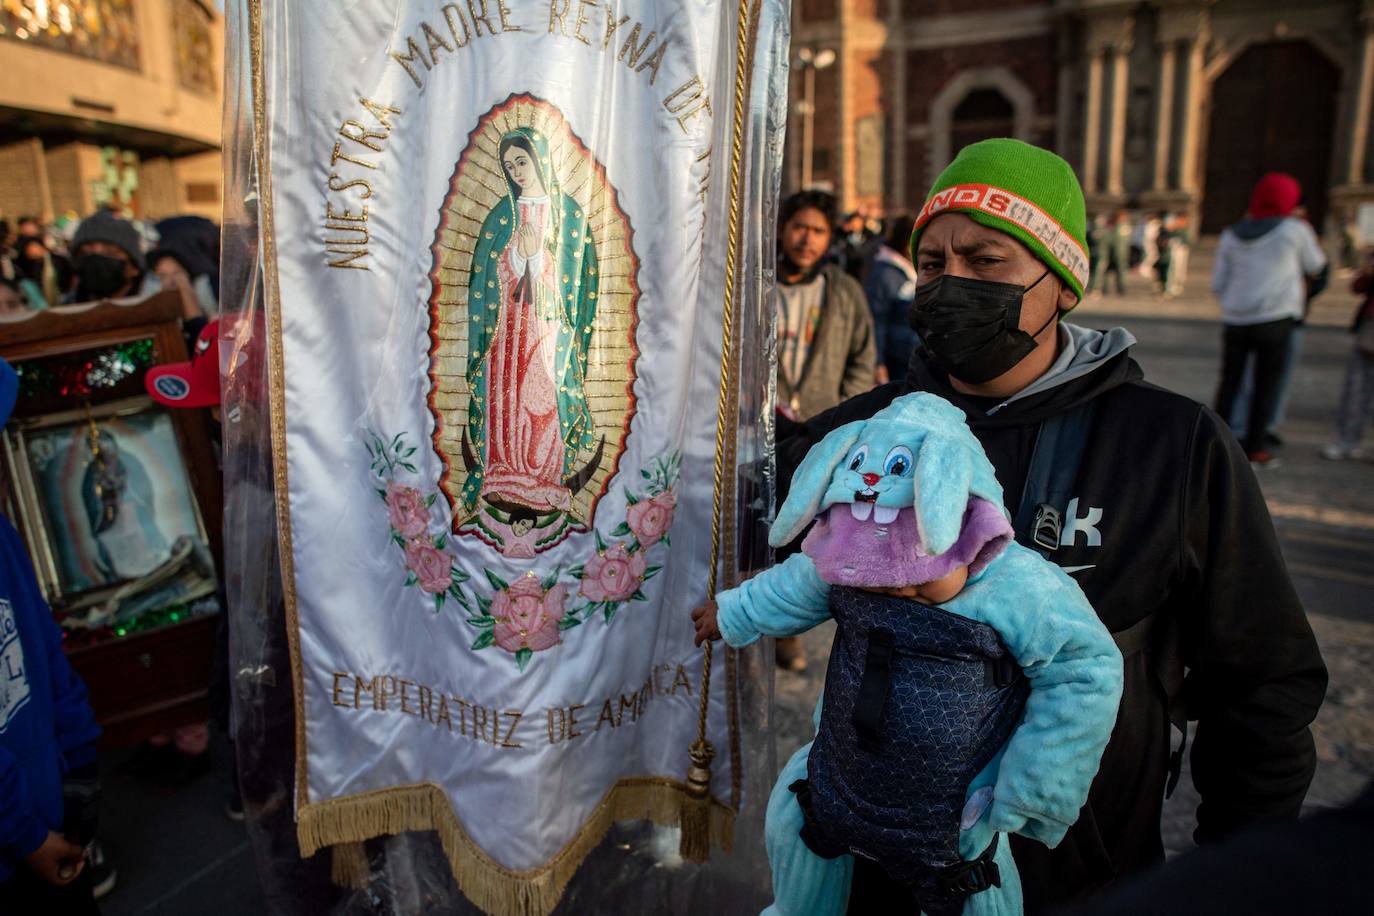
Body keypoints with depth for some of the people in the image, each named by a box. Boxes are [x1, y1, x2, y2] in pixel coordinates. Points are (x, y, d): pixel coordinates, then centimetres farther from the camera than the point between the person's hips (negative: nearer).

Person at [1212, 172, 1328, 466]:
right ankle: (1254, 447, 7)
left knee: (1229, 381, 10)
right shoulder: (1295, 229, 0)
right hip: (1275, 319, -3)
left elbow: (1218, 285, 10)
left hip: (1235, 320, 3)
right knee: (1266, 385, 4)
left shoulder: (1231, 235, 9)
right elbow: (1316, 267, 14)